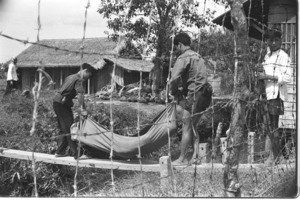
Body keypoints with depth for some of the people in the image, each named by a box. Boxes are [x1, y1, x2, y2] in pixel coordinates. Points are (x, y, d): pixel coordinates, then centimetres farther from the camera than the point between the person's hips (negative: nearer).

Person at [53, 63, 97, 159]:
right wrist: (83, 108, -27)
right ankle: (75, 153, -9)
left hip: (56, 101, 9)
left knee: (63, 129, 14)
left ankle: (60, 151, 17)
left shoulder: (70, 77, 18)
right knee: (69, 128, -9)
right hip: (63, 103, -9)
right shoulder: (79, 80, -11)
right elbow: (80, 94, -24)